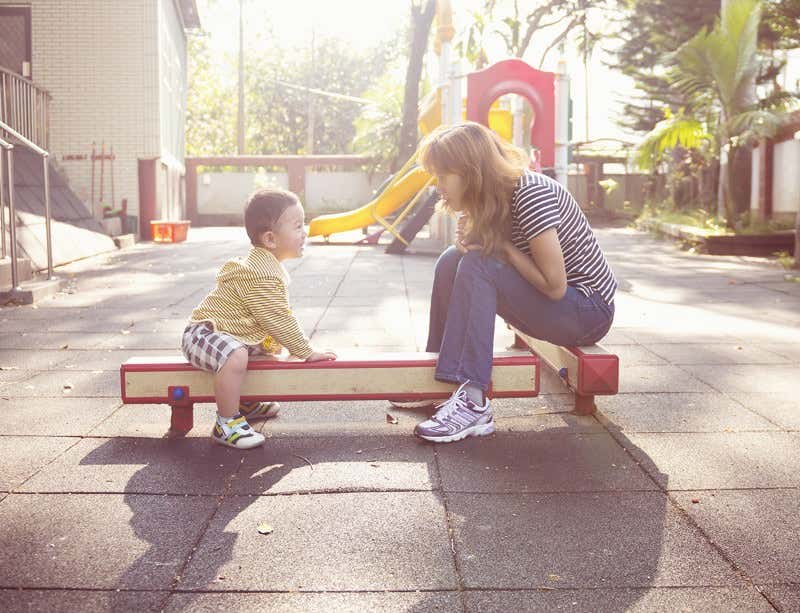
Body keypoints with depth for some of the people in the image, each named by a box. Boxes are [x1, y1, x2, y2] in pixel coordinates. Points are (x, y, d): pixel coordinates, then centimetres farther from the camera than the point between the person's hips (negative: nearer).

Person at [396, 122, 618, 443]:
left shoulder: (531, 193, -24)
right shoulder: (494, 197, 3)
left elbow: (555, 285, -27)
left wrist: (505, 247, -17)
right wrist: (471, 240, -14)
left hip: (587, 312, -9)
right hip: (548, 302, 9)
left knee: (476, 268, -26)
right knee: (452, 261, 0)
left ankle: (473, 403, -29)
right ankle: (439, 381, -1)